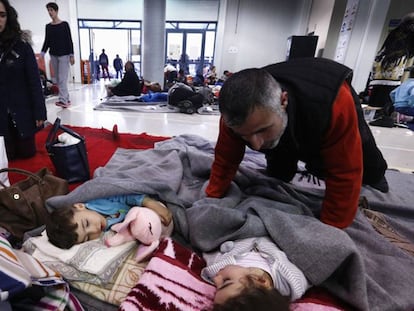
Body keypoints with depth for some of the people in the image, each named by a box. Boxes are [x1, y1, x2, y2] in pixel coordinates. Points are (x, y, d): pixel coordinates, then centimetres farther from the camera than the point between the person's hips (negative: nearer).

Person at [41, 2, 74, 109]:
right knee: (57, 79, 6)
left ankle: (63, 100, -16)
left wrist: (71, 55, -11)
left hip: (64, 55, -6)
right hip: (53, 55, 6)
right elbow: (47, 41, 11)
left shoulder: (64, 24, -2)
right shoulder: (48, 26, 11)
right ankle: (66, 99, 13)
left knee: (62, 78, -14)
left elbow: (69, 40, -5)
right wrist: (42, 53, -1)